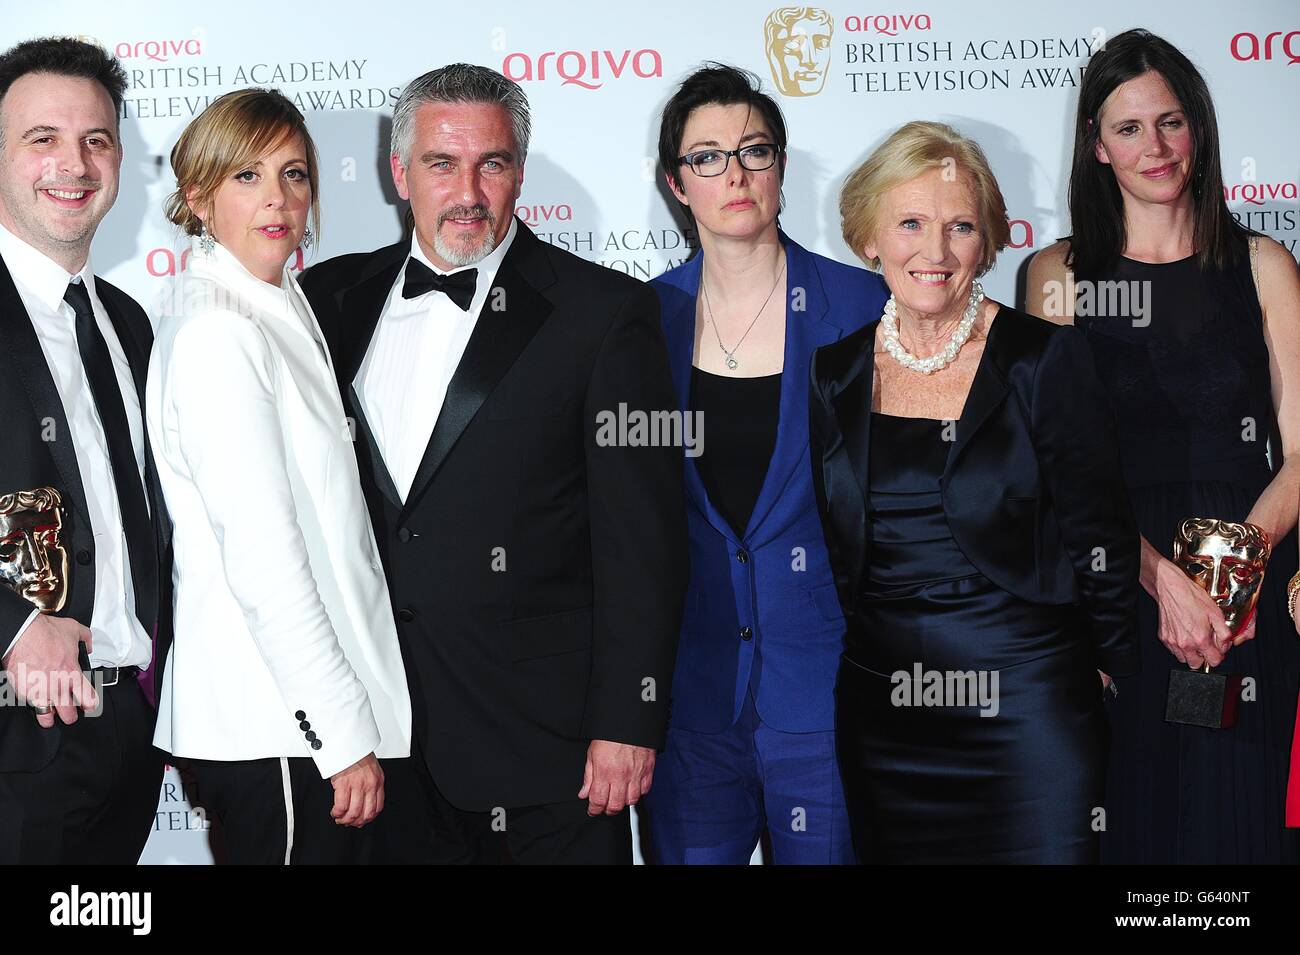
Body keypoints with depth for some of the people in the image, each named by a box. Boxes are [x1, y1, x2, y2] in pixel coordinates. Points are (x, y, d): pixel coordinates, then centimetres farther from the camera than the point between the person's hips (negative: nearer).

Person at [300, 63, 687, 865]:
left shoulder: (604, 312, -6)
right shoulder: (335, 301, 7)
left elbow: (643, 539, -8)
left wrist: (627, 723, -12)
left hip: (546, 741, -3)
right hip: (382, 735, 4)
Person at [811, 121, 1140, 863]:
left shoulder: (1047, 359, -5)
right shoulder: (835, 372, 6)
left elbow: (1101, 537, -2)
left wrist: (1111, 664, -1)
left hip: (1023, 699, -3)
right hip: (881, 706, 3)